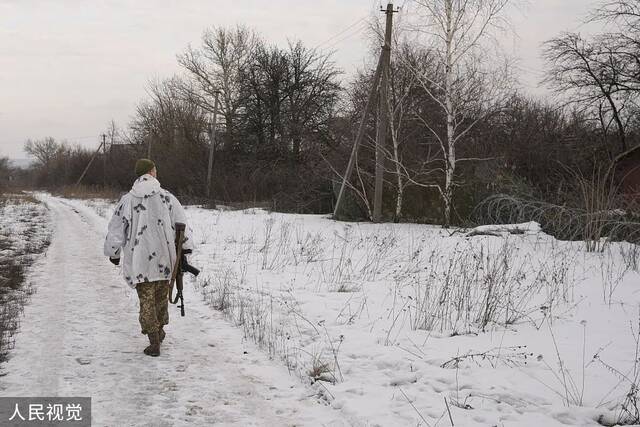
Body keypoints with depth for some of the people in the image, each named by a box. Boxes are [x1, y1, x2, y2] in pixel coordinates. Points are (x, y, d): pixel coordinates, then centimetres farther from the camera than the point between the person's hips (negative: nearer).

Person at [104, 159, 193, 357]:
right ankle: (159, 331, 35)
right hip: (164, 258, 1)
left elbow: (115, 231, 4)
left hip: (139, 261, -1)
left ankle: (154, 342, -2)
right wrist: (186, 248, 0)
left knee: (146, 300, 4)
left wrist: (114, 253, 17)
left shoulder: (127, 201, -1)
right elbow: (181, 224, -5)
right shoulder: (166, 197, -2)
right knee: (161, 296, 20)